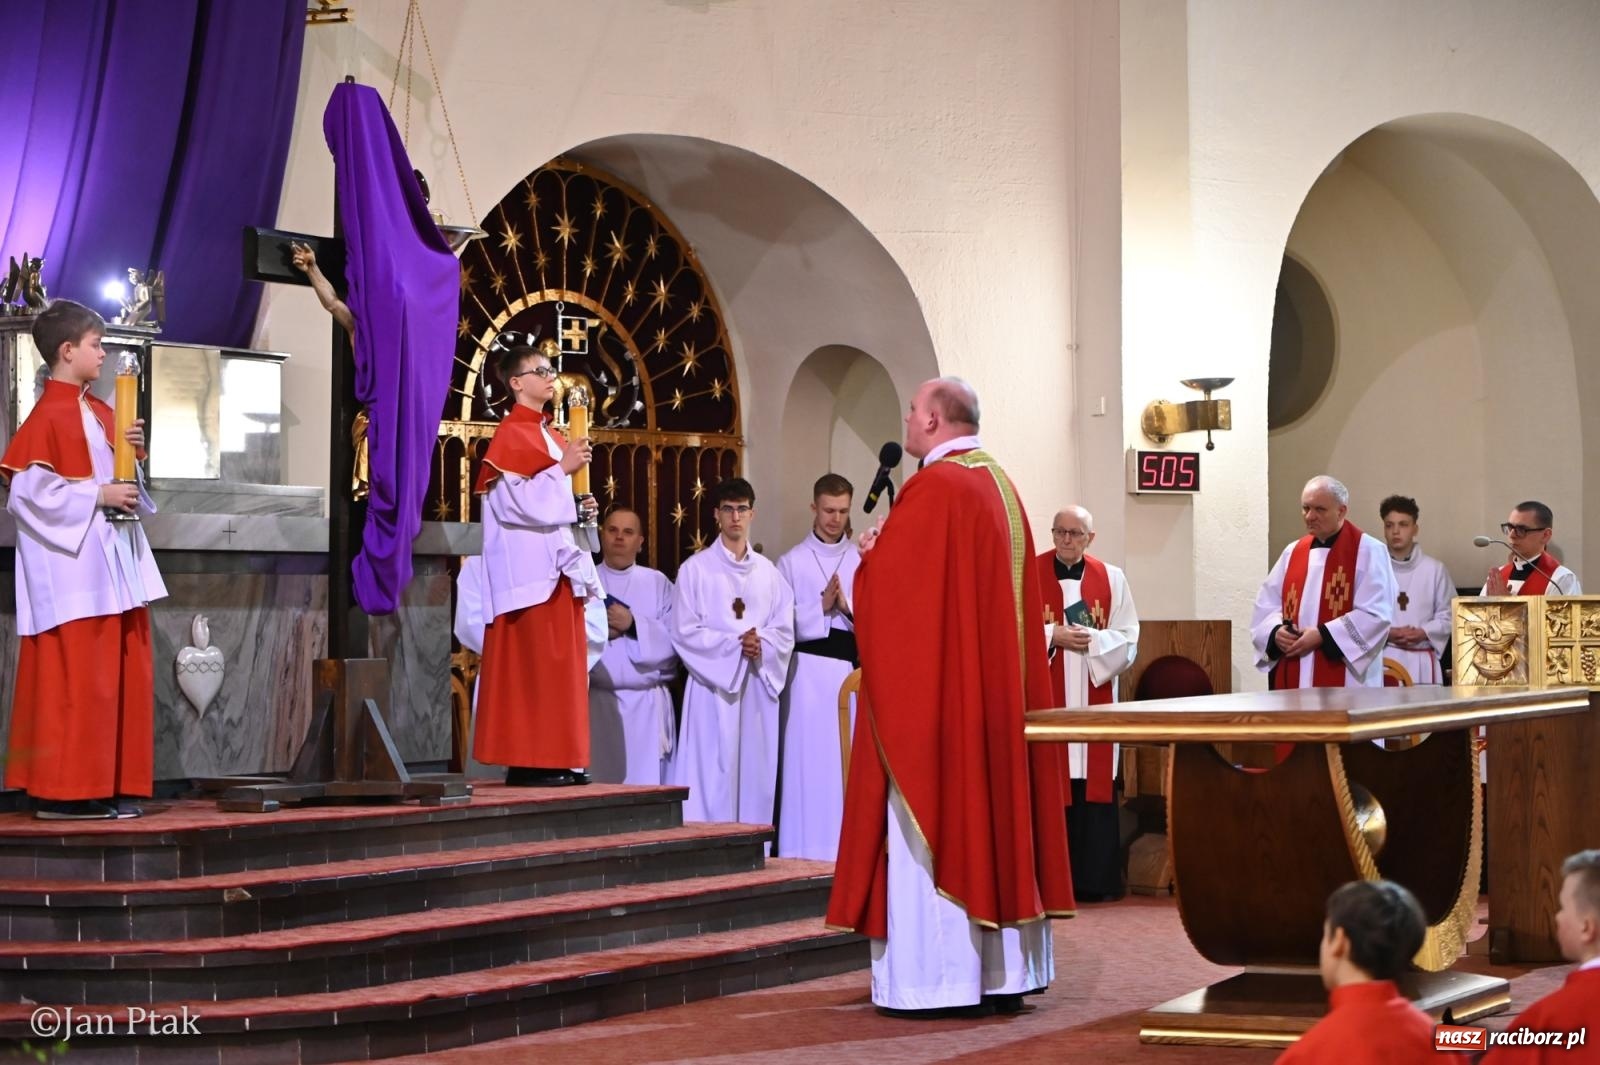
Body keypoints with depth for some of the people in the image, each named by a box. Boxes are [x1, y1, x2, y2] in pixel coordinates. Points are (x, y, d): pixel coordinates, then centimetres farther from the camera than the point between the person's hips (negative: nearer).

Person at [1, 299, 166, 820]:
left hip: (114, 560, 9)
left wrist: (132, 451, 2)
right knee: (73, 677, -7)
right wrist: (98, 496, -17)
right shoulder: (47, 416, -11)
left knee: (123, 673, 8)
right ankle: (62, 791, -1)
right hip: (73, 565, -9)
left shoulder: (99, 413, 14)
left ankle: (113, 785, 13)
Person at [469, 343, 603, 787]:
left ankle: (558, 759, 10)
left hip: (559, 564, 9)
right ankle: (527, 762, -6)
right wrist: (562, 469, -16)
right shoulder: (511, 435, -9)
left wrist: (579, 507, 5)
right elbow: (514, 502, -19)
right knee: (532, 664, -9)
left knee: (561, 664, 7)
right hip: (529, 565, -9)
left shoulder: (551, 435, 19)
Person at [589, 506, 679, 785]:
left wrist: (634, 625, -12)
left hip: (646, 706, 0)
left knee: (646, 789, -6)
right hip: (597, 703, 0)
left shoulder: (658, 583, 10)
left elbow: (675, 639, -1)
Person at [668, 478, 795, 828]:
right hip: (712, 685, -4)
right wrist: (734, 644, -14)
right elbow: (684, 632, -5)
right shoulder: (695, 569, 1)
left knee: (755, 776, 3)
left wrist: (761, 644, -13)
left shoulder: (767, 572, 12)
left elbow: (785, 632, 8)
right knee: (712, 777, -7)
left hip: (758, 687, 4)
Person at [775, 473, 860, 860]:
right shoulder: (791, 562, 6)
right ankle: (804, 853, 0)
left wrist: (848, 607, -14)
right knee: (807, 759, -3)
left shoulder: (862, 560, 9)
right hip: (808, 668, -1)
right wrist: (821, 609, -12)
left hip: (852, 666, 2)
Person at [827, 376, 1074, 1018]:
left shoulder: (932, 488, -14)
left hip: (932, 686, -9)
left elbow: (887, 585, -15)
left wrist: (871, 551, 4)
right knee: (991, 803, 9)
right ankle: (1002, 971, 12)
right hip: (997, 685, 9)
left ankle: (935, 976, -5)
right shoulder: (1000, 486, 13)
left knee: (931, 814, -5)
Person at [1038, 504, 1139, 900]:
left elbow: (1127, 641, 5)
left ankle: (1092, 878, 4)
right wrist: (1052, 635, -14)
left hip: (1093, 700, 2)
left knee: (1092, 786, 0)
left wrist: (1091, 640, -13)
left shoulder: (1112, 579, 8)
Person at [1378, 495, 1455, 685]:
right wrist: (1387, 633, -15)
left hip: (1421, 661, 1)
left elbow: (1447, 615, 7)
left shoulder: (1434, 569, 6)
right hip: (1383, 657, -1)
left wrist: (1424, 632, -9)